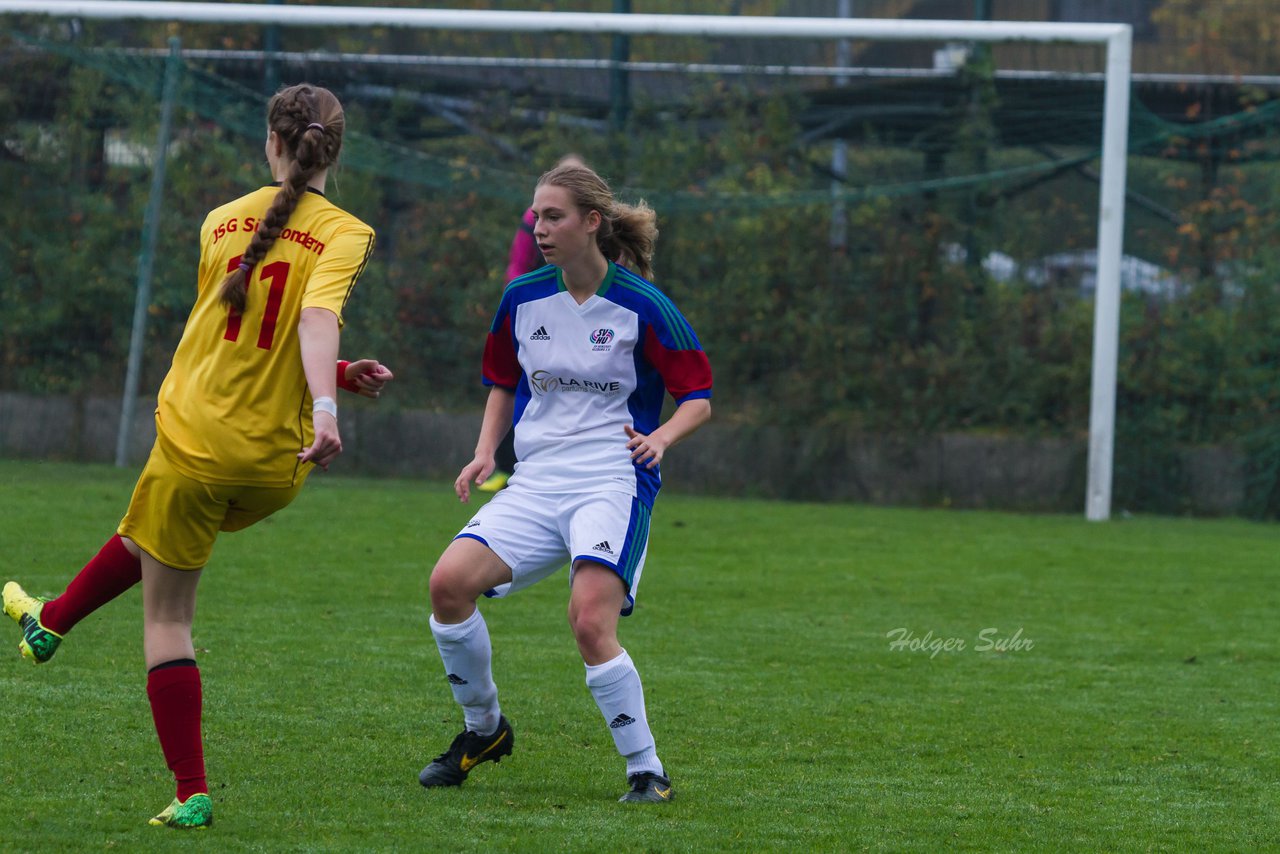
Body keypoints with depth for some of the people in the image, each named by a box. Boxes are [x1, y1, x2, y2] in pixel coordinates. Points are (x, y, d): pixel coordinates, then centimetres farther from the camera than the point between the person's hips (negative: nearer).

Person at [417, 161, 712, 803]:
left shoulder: (642, 307, -5)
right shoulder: (522, 298, 7)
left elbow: (698, 398, 2)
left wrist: (661, 437, -18)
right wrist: (485, 452, 8)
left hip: (613, 480, -5)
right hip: (536, 481, 5)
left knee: (591, 623, -25)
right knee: (449, 581, -17)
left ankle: (647, 770, -10)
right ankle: (484, 728, 5)